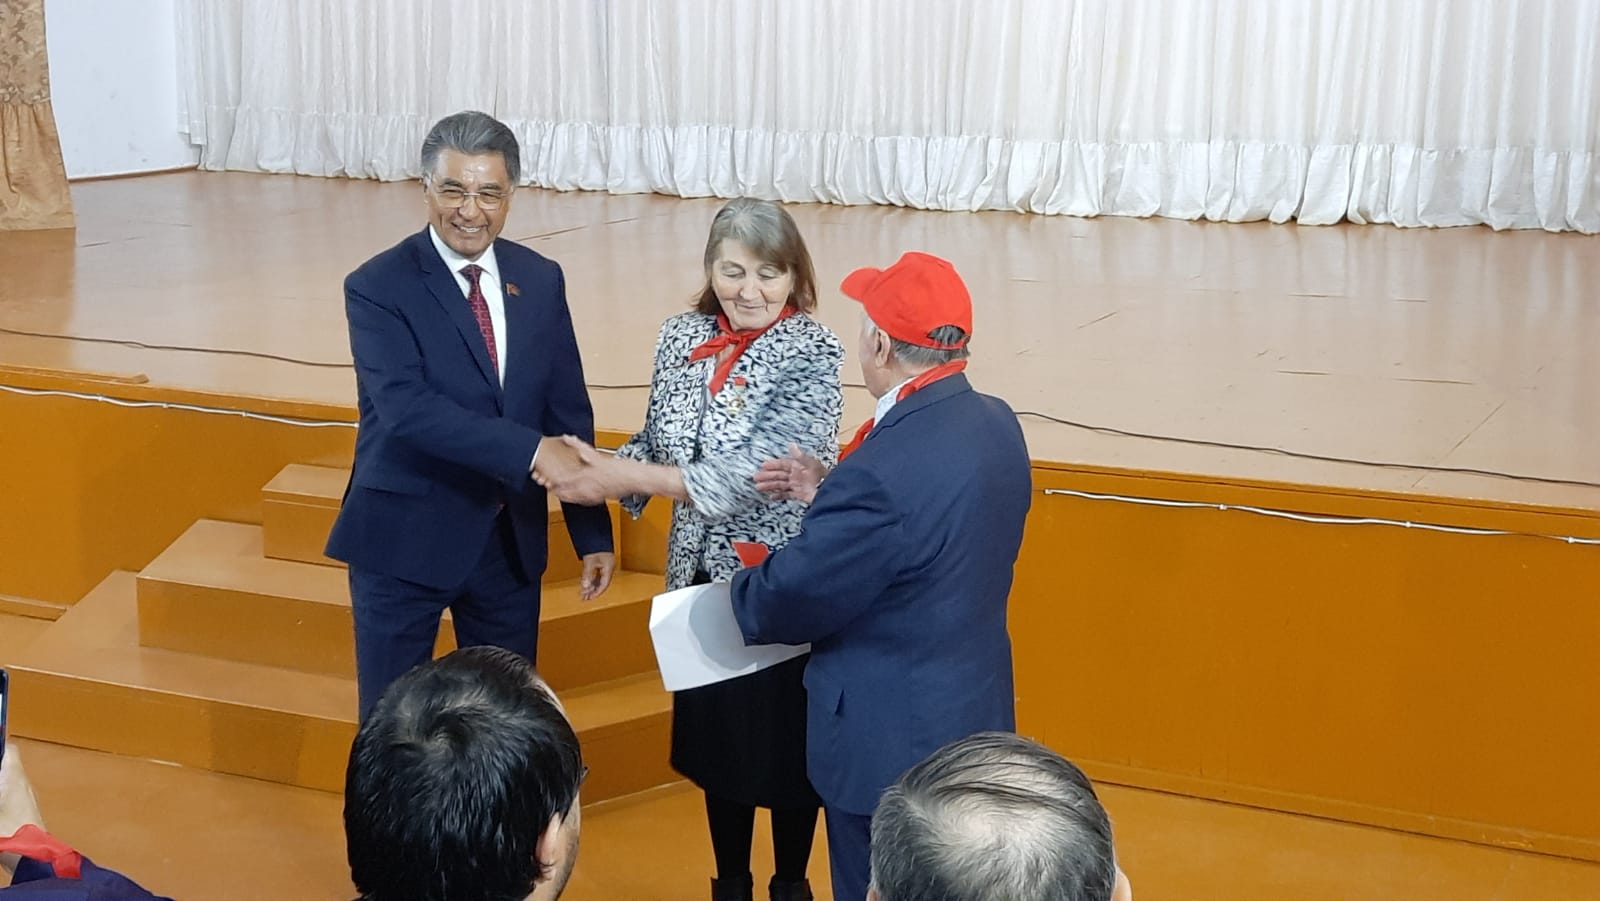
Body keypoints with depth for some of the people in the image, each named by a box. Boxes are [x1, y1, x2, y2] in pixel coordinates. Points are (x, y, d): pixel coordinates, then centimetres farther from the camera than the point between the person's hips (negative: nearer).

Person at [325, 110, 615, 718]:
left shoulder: (541, 280, 3)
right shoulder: (378, 287, -13)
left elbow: (570, 412, 6)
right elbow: (406, 409, -26)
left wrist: (592, 533, 3)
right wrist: (530, 450, -33)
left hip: (511, 539, 4)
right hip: (406, 538, -4)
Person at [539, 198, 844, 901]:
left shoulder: (812, 350, -16)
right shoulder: (681, 337, -1)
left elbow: (761, 464, -25)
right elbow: (658, 443, 8)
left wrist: (629, 476, -25)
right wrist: (597, 472, -14)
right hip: (704, 570, 5)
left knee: (785, 736, 10)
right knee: (714, 729, 16)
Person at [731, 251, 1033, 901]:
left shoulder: (882, 474, -31)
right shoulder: (996, 424, -4)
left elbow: (794, 599, -21)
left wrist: (744, 587, 1)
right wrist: (829, 493, 6)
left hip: (892, 742, -9)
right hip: (977, 715, 9)